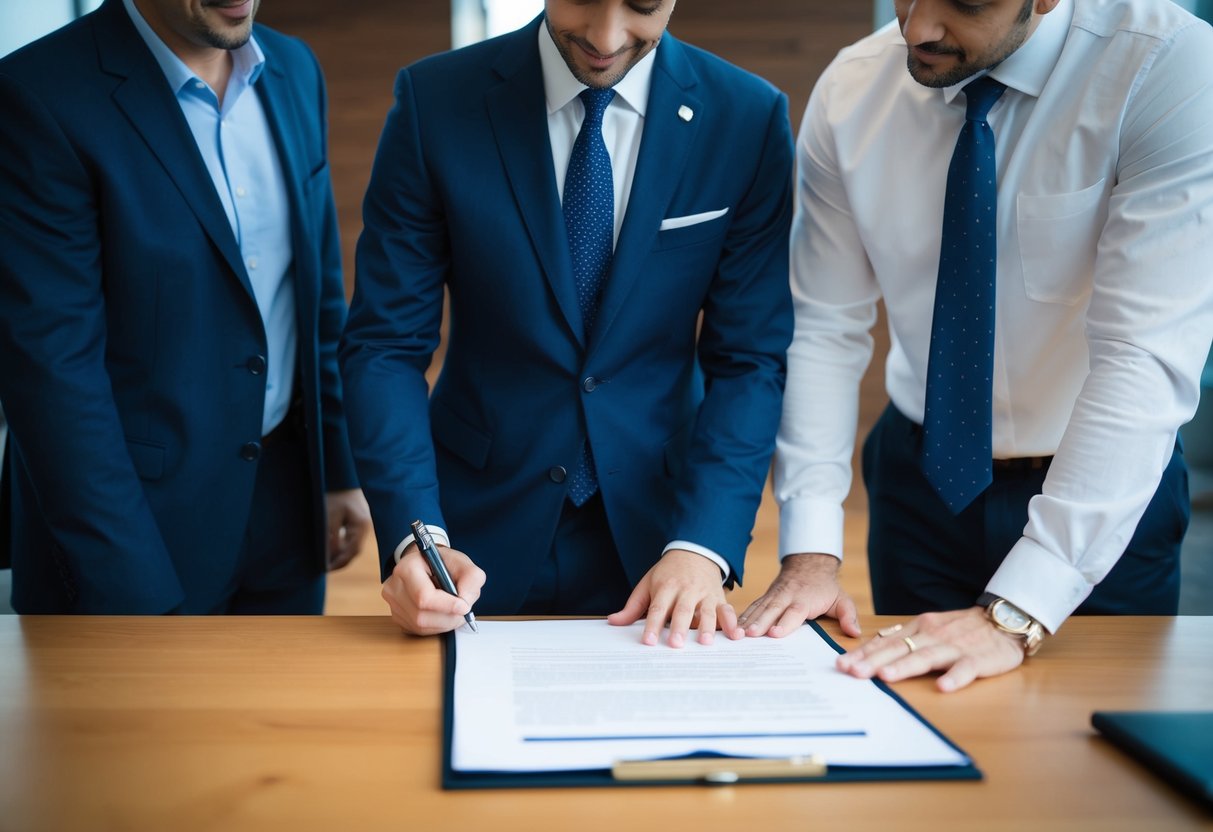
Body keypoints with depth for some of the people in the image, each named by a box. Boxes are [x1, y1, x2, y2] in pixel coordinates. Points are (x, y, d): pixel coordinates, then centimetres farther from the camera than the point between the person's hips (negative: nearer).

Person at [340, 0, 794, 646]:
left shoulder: (749, 120, -7)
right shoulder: (435, 101, -9)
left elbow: (749, 359, -6)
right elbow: (385, 344, -8)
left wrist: (702, 544, -18)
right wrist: (414, 533, -20)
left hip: (652, 541, 1)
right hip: (476, 535, 0)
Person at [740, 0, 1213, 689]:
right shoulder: (851, 92, -10)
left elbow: (1147, 355, -30)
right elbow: (825, 328, -7)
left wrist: (1013, 615, -35)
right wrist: (810, 550, -16)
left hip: (1105, 504, -2)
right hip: (920, 474, 3)